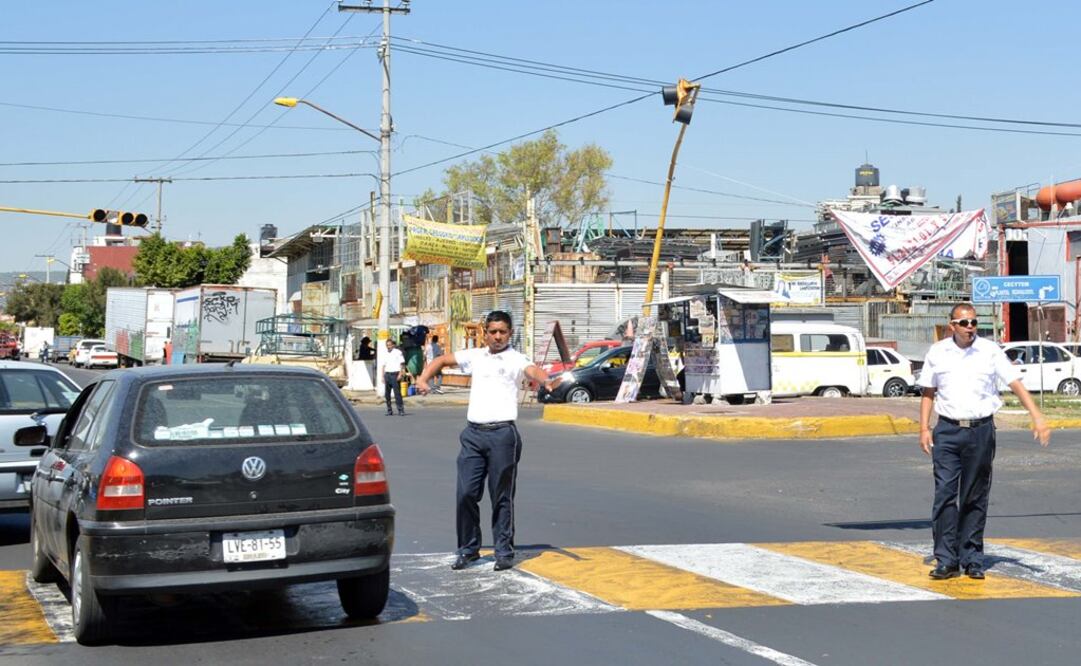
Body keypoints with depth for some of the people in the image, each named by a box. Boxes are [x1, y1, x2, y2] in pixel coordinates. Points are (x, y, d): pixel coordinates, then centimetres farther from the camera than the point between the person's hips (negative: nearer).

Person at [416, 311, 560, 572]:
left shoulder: (516, 359, 1)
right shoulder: (475, 356, 14)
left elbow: (532, 370, -20)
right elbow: (442, 360, 24)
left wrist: (547, 380, -42)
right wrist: (423, 379, 8)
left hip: (503, 434, -4)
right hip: (473, 433, 4)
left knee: (502, 496, 3)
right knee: (466, 493, 2)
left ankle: (504, 552, 12)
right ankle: (468, 549, 14)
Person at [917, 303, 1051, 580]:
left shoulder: (990, 351, 0)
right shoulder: (937, 352, 5)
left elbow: (1016, 384, -4)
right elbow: (928, 392, 11)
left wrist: (1037, 418, -14)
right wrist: (924, 428, 3)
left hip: (981, 430, 0)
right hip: (947, 431, 0)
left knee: (975, 499, 5)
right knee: (945, 494, -7)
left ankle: (972, 559, 14)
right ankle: (946, 560, -3)